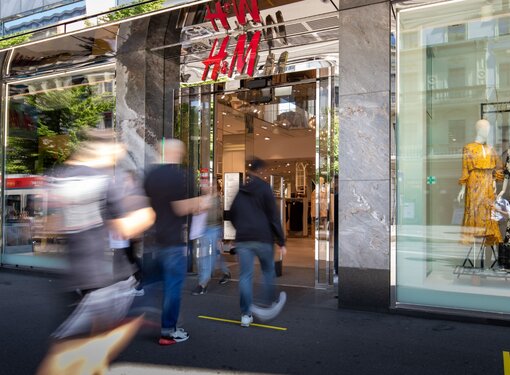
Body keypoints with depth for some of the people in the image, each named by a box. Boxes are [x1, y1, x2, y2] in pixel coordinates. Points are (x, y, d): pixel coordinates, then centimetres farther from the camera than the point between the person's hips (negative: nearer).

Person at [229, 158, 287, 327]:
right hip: (263, 239, -3)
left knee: (245, 276, 4)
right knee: (268, 271, 15)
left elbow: (232, 216, 17)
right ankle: (269, 306, 24)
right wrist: (281, 242, -4)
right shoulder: (265, 188, -3)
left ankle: (245, 314, 4)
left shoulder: (239, 191, 11)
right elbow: (274, 217, -6)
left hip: (242, 240, 3)